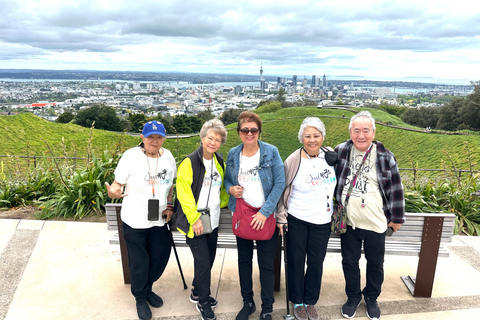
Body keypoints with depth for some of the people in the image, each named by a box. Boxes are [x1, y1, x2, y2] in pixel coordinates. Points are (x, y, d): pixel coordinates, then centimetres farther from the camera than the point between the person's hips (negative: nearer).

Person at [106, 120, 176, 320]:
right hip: (135, 221, -4)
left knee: (160, 258, 18)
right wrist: (113, 192, -37)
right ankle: (140, 299, 38)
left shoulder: (168, 156, -1)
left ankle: (147, 289, 47)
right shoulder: (131, 156, -15)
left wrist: (169, 205, 3)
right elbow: (118, 184, -14)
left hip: (159, 220, 5)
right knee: (139, 263, 10)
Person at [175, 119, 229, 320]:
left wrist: (223, 202, 11)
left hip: (213, 220, 7)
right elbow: (183, 192, -17)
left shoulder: (220, 162, 6)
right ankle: (203, 302, 23)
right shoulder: (190, 162, -15)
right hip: (195, 222, -6)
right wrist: (195, 219, -19)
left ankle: (197, 292, 41)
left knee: (209, 260, 18)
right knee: (203, 262, 0)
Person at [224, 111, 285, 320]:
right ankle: (247, 302, 35)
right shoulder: (232, 154, 2)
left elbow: (280, 182, -11)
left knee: (266, 263, 5)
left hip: (265, 216, -3)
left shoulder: (271, 152, -8)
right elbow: (227, 179, 15)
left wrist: (264, 212, -17)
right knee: (244, 259, 15)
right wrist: (230, 189, -10)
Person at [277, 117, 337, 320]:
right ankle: (297, 302, 31)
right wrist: (281, 217, -4)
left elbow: (338, 184, 15)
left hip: (322, 222, 3)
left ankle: (310, 302, 34)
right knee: (296, 262, 9)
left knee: (316, 263, 13)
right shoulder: (293, 161, -11)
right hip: (296, 220, -3)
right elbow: (283, 191, -3)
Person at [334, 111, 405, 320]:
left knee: (375, 263, 16)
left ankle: (371, 298, 40)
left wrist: (397, 218, 3)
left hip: (376, 223, 0)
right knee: (349, 262, 15)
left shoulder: (385, 157, -8)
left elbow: (396, 189, -1)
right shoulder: (340, 152, -6)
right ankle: (353, 297, 39)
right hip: (348, 222, 1)